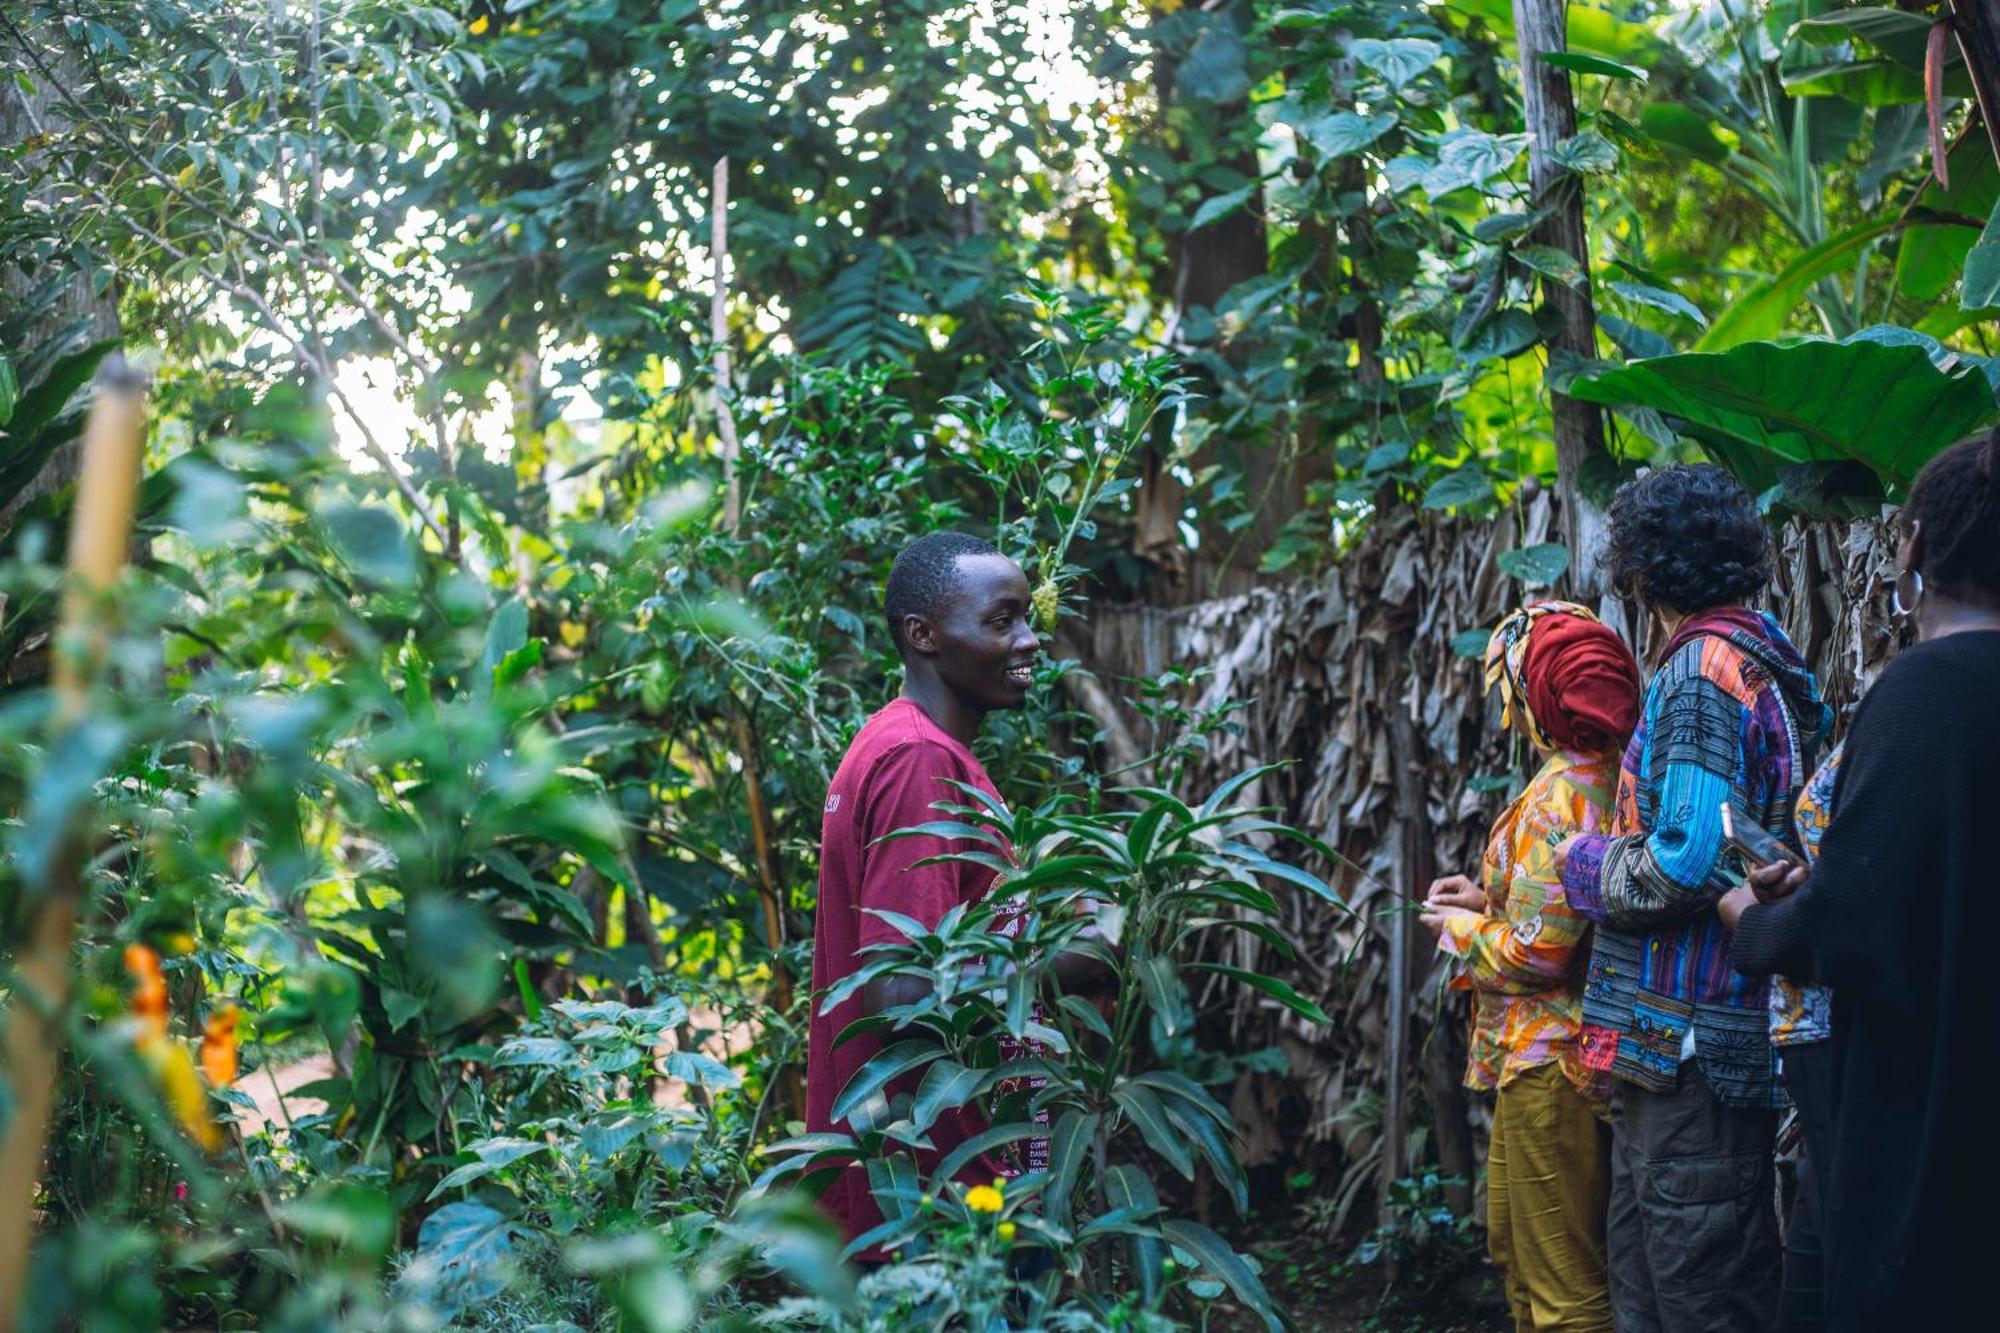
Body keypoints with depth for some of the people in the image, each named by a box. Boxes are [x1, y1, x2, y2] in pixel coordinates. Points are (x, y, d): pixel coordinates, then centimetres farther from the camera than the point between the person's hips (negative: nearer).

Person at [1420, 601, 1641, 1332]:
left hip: (1551, 1062, -10)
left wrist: (1458, 928, -6)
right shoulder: (1609, 779, 5)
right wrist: (1491, 900, 10)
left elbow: (1535, 955, -23)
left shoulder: (1557, 798, -21)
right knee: (1514, 1247, 23)